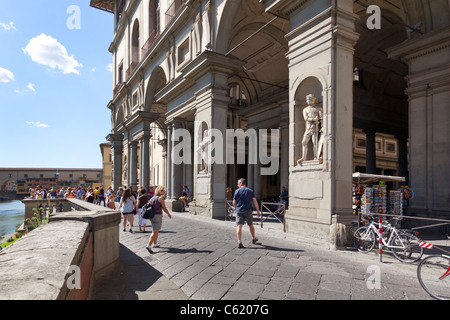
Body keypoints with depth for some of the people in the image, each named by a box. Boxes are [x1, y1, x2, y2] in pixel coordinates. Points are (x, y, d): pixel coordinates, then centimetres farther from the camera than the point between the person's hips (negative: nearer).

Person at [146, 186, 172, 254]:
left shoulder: (152, 198, 10)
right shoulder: (160, 198, -12)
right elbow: (164, 208, -9)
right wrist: (169, 214, 6)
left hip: (152, 216, 8)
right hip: (158, 216, -8)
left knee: (156, 231, 21)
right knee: (155, 232, -7)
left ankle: (155, 244, 29)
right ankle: (149, 245, -16)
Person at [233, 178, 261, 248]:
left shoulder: (237, 191, -1)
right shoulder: (250, 191, 3)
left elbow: (234, 202, 2)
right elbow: (255, 201, -2)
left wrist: (235, 208, 20)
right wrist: (258, 211, 2)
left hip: (239, 211, -1)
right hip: (248, 211, 1)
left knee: (239, 226, -1)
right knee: (250, 225, 18)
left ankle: (239, 242, -8)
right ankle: (254, 239, 35)